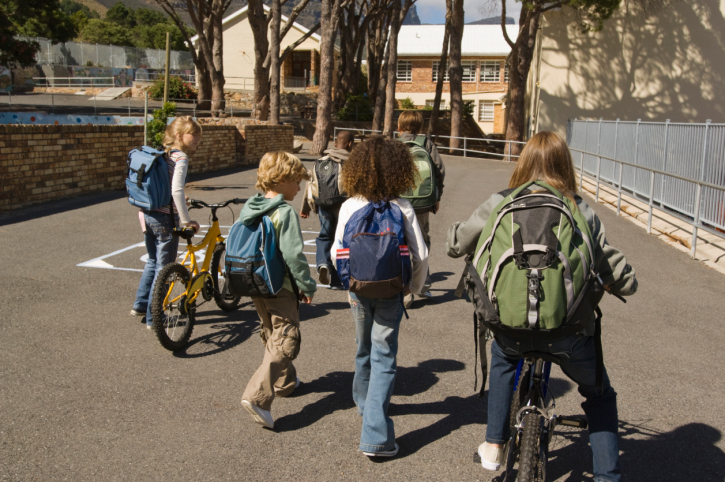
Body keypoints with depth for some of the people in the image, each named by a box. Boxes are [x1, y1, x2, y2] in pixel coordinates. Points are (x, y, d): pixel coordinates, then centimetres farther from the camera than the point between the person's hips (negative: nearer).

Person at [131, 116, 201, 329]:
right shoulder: (181, 158, -15)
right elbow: (176, 191, -27)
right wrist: (186, 220, -23)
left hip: (147, 214, 9)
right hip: (165, 218, -9)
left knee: (152, 262, 25)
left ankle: (141, 305, 35)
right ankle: (154, 317, 10)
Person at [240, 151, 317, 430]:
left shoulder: (248, 208, 5)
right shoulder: (285, 212, -18)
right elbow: (293, 255, -23)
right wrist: (308, 286, -13)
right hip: (281, 288, -8)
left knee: (271, 335, 24)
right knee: (286, 342, -3)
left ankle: (285, 382, 41)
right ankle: (257, 396, -14)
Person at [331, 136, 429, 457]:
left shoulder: (349, 207, -6)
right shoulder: (402, 209, -10)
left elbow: (336, 253, -1)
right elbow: (420, 256, -8)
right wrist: (415, 286, 9)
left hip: (359, 290, 3)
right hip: (390, 292, -2)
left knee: (364, 351, 23)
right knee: (384, 359, 1)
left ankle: (364, 403, 48)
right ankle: (375, 436, -4)